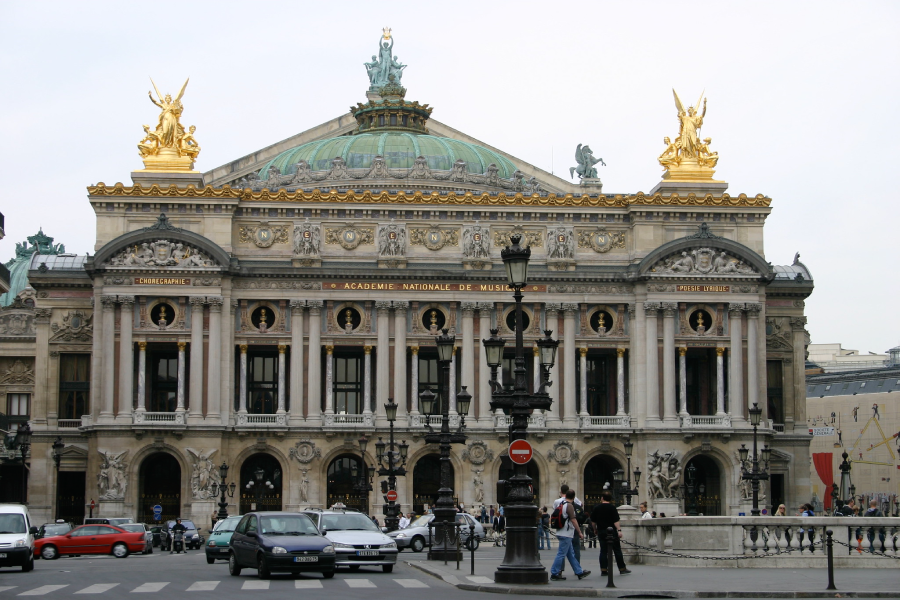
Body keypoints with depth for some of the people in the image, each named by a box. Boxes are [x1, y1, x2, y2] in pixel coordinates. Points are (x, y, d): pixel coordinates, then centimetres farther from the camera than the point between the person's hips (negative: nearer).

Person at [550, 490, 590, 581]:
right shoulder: (569, 506, -15)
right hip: (566, 534, -9)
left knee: (571, 554, 14)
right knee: (561, 554, -6)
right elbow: (573, 520, -17)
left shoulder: (560, 504, 11)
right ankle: (554, 574, -6)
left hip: (560, 532, 9)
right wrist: (579, 532, -10)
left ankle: (579, 572, 21)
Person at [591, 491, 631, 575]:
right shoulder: (612, 507, -6)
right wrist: (619, 530, -16)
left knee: (603, 551, 4)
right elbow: (616, 521, -14)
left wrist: (595, 530, 24)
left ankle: (603, 570, -2)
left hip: (601, 532, 3)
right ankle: (622, 569, 8)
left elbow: (593, 521, 10)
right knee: (617, 550, 3)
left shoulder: (596, 508, 4)